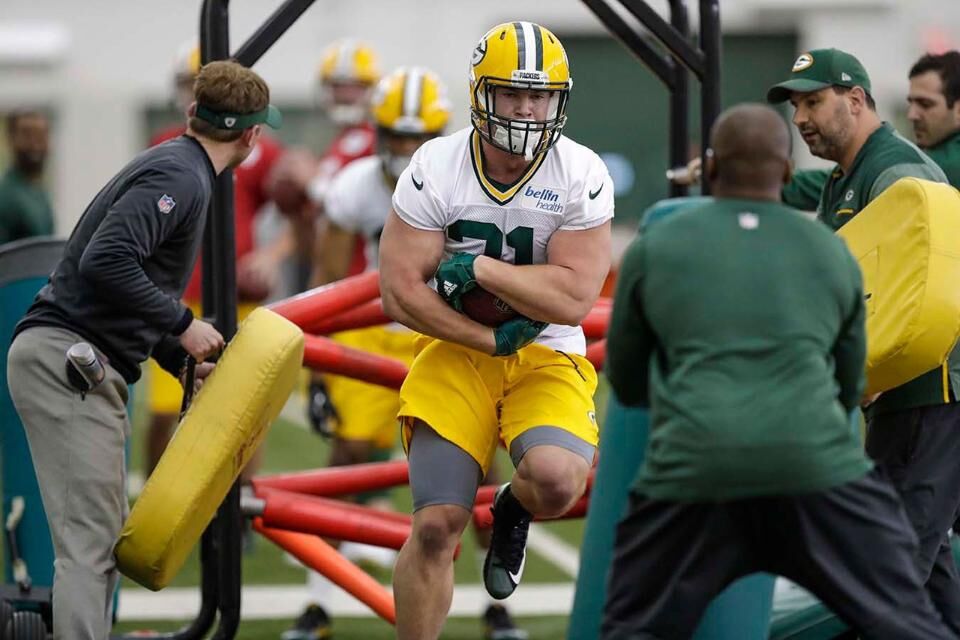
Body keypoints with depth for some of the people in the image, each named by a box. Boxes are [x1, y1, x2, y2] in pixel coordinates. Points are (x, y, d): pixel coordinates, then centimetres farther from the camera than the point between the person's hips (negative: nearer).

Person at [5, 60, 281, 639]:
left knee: (107, 538, 14)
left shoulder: (181, 171, 20)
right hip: (67, 359, -11)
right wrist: (183, 325, -16)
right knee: (89, 539, -15)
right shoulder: (179, 177, -12)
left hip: (85, 370, 11)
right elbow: (106, 264, -25)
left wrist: (184, 363, 25)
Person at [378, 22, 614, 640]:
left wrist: (477, 268, -19)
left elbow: (573, 299, -17)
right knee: (435, 527, -7)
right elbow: (401, 292, -11)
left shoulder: (582, 176, -11)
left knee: (556, 482, -28)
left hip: (547, 357, -1)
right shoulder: (435, 168, -9)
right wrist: (491, 339, -15)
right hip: (458, 351, 1)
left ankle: (514, 510, 10)